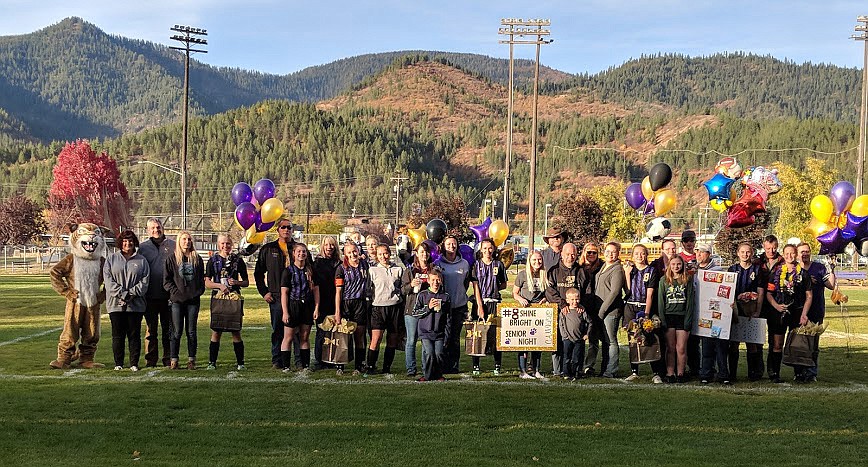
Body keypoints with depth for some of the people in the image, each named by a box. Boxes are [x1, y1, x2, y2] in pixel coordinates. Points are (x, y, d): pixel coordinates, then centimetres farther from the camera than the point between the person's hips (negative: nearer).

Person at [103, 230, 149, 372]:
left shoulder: (141, 260, 9)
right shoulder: (112, 259, 9)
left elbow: (144, 281, 3)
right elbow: (108, 279, -1)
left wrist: (132, 293, -12)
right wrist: (121, 293, -13)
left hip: (136, 305, 0)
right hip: (116, 304, 0)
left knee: (134, 334, 3)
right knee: (118, 335, 4)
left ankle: (134, 363, 10)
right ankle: (118, 363, 13)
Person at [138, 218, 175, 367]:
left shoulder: (172, 245, 7)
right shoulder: (142, 247, 9)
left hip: (168, 295, 0)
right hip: (150, 296, 0)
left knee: (168, 329, 5)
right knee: (151, 329, 5)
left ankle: (169, 359, 12)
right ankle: (151, 360, 11)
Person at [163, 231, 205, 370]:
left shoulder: (197, 259, 11)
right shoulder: (172, 259, 5)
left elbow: (202, 279, 15)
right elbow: (166, 281, 3)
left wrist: (199, 291, 0)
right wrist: (176, 292, -9)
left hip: (193, 300, 2)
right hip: (177, 301, -2)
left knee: (191, 331, 4)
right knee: (177, 331, -2)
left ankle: (191, 360, 9)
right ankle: (173, 360, 3)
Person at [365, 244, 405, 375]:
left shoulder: (398, 269, 11)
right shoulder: (372, 270, 7)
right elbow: (368, 288, 8)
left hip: (395, 306, 2)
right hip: (378, 306, -2)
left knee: (392, 340, 4)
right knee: (376, 338, -13)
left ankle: (387, 368, 13)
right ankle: (370, 366, -5)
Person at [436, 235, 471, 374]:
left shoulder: (464, 264, 8)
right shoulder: (438, 263, 2)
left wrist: (459, 295, 12)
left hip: (459, 305, 2)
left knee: (456, 338, 7)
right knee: (446, 336, -9)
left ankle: (454, 366, 13)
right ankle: (444, 366, -4)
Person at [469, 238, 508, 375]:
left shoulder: (498, 264, 9)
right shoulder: (476, 265, 5)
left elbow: (504, 285, 15)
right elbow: (475, 287, -1)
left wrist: (493, 289, -2)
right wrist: (480, 306, -7)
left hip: (494, 302, 1)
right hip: (479, 302, -1)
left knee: (496, 333, -3)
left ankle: (497, 365, 5)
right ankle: (476, 365, 6)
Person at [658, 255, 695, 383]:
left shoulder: (688, 280, 6)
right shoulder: (664, 280, 8)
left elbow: (690, 301, 3)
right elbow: (660, 301, 5)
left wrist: (688, 320, -5)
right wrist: (662, 319, -3)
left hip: (682, 317, 0)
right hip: (669, 316, 1)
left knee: (681, 348, -2)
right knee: (670, 348, 1)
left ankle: (680, 374, 7)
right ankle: (670, 374, 4)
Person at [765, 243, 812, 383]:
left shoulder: (803, 273, 6)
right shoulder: (776, 272, 6)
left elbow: (809, 296, 6)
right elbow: (768, 293, 7)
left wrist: (804, 314, -5)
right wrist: (776, 306, -10)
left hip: (797, 312, 0)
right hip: (779, 312, 0)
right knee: (777, 344, -1)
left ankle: (799, 374, 11)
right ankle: (774, 374, 6)